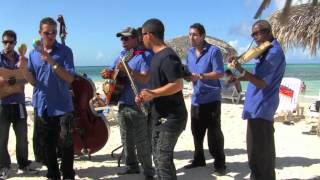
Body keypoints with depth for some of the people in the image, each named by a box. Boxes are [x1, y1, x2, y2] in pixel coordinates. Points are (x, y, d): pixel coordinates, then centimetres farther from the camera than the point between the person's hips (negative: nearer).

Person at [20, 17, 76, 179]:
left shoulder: (65, 51, -5)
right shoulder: (33, 53, 7)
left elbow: (70, 78, -14)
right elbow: (33, 81, 7)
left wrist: (52, 62, -23)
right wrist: (24, 68, -12)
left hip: (62, 106, -4)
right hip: (42, 106, 4)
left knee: (66, 142, -4)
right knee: (48, 144, 13)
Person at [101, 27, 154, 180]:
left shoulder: (144, 55, -11)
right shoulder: (121, 55, 13)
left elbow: (145, 79, -22)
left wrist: (127, 69, -32)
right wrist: (106, 74, -1)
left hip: (138, 105, -7)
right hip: (122, 104, 8)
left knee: (141, 141, -3)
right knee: (126, 139, 15)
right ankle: (132, 165, 30)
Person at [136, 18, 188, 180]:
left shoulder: (168, 56, -18)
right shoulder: (157, 56, 13)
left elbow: (178, 84, -26)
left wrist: (153, 94, -22)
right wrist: (145, 96, 8)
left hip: (171, 116, -10)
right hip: (160, 116, 10)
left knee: (163, 158, -7)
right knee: (158, 156, 16)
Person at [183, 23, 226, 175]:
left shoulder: (214, 51, -11)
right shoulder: (190, 53, 12)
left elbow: (220, 73, -16)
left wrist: (200, 76, -25)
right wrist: (187, 76, -6)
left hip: (211, 98, -7)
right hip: (196, 98, 7)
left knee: (214, 132, -3)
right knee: (196, 131, 14)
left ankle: (219, 163, 9)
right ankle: (198, 159, 29)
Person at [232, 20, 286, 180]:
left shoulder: (274, 52, -18)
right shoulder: (268, 50, 14)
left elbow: (262, 83, -24)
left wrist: (241, 70, -34)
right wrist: (240, 78, 11)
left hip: (260, 108, -11)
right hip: (261, 107, 11)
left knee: (258, 152, -3)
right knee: (263, 150, 21)